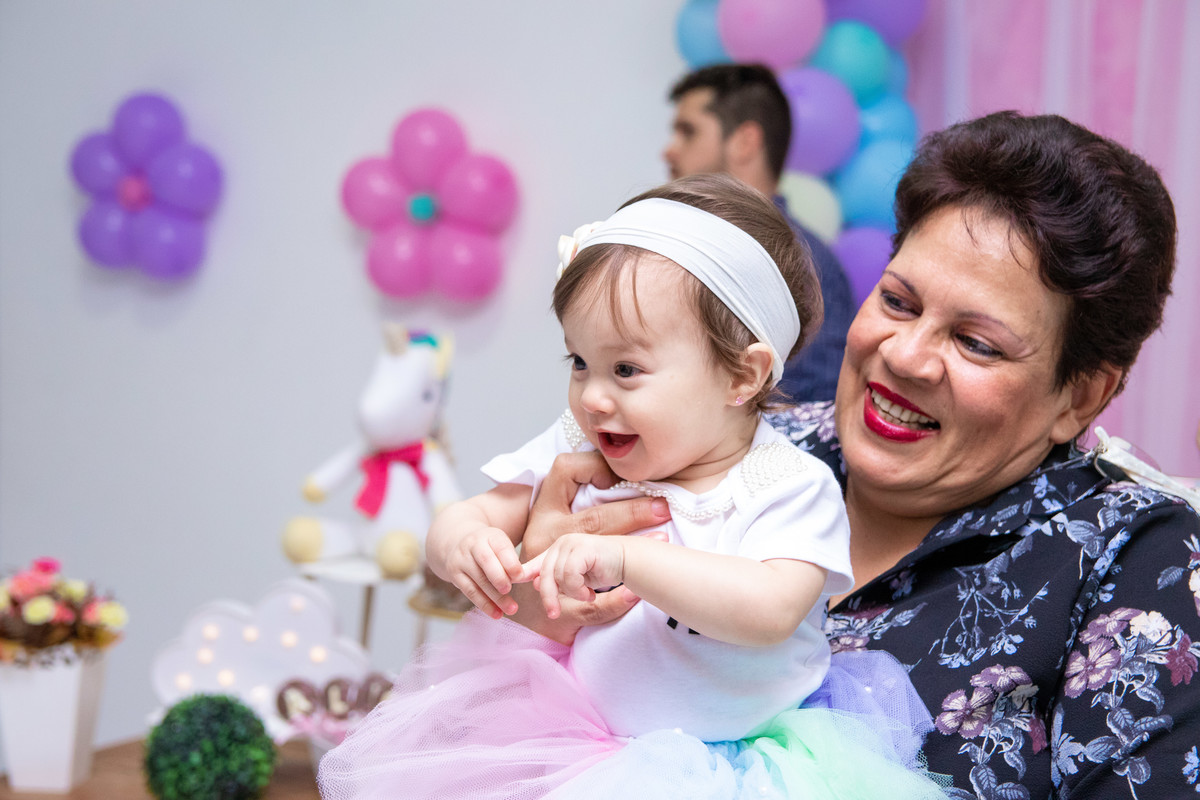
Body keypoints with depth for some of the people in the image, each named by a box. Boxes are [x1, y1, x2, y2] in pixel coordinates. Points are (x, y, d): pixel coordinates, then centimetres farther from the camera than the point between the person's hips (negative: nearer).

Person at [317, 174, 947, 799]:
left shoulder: (789, 489, -13)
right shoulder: (575, 450, 1)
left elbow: (770, 612, -29)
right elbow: (470, 515, 4)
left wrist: (626, 559, -36)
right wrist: (460, 543, -21)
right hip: (584, 729, 3)